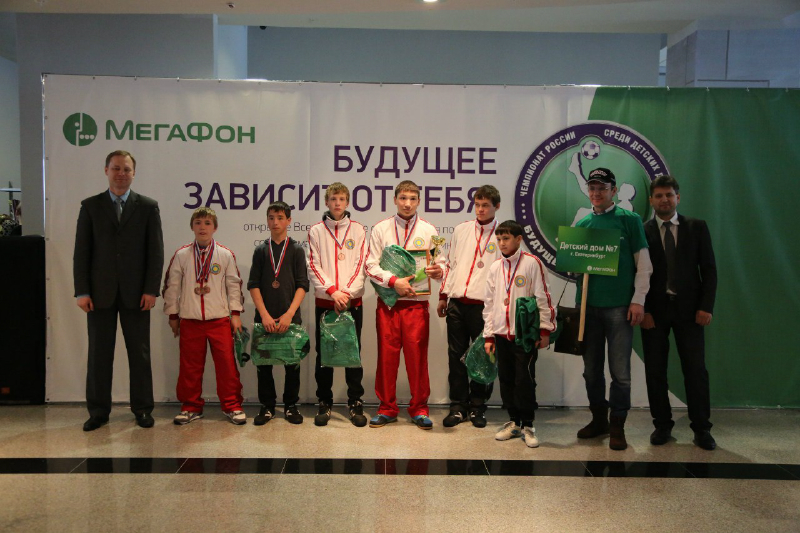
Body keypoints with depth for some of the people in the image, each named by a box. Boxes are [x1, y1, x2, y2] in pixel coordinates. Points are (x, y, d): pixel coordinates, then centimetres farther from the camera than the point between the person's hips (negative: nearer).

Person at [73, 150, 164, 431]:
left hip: (135, 293, 0)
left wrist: (151, 290, -6)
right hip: (100, 292, 1)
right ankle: (98, 411, 16)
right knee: (99, 353, 6)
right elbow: (81, 251, 3)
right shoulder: (90, 206, 7)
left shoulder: (148, 206, 5)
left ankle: (142, 408, 16)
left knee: (140, 354, 5)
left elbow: (156, 251, 2)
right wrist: (81, 291, -4)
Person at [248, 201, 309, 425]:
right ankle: (267, 406, 17)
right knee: (263, 363, 4)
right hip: (265, 318, 1)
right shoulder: (261, 250, 8)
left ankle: (290, 405, 16)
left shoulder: (297, 250, 4)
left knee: (292, 363, 3)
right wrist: (264, 314, -9)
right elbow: (253, 285, 3)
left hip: (290, 317, -1)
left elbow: (302, 285, -2)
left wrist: (289, 314, -13)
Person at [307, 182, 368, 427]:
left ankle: (355, 404, 12)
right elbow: (314, 266, -1)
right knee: (323, 353, 5)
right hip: (324, 301, 0)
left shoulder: (358, 230, 6)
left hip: (352, 301, 0)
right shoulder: (316, 231, 6)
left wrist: (347, 292, -12)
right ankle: (324, 403, 16)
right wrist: (332, 291, -14)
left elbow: (360, 266, 0)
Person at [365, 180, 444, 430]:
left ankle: (419, 409, 16)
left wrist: (438, 271, -20)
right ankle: (387, 409, 18)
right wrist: (394, 281, -13)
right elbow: (371, 266, 1)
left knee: (417, 355, 2)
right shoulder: (380, 229, 6)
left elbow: (440, 264, 4)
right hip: (387, 303, 0)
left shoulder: (428, 230, 7)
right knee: (387, 356, 5)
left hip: (417, 302, 0)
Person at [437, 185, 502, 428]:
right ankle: (458, 405, 18)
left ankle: (477, 406, 20)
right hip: (456, 303, 3)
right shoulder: (461, 230, 11)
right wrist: (443, 296, 13)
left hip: (483, 306, -3)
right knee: (456, 356, 7)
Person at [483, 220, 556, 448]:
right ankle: (514, 422, 24)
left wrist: (545, 330, -11)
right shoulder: (495, 268, 10)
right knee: (506, 379, 10)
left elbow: (543, 297, -6)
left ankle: (527, 426, 11)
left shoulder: (532, 263, -5)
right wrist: (488, 335, 10)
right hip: (501, 334, 5)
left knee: (525, 380, -3)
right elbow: (489, 303, 13)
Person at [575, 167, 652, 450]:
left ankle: (617, 427, 13)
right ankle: (599, 419, 27)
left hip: (619, 306, -4)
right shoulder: (582, 224, 12)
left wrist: (638, 300, -8)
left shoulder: (629, 220, 1)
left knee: (620, 371, 0)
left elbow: (643, 264, -2)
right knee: (591, 368, 11)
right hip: (588, 305, 4)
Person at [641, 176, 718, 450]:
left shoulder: (697, 227, 5)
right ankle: (662, 425, 17)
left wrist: (706, 306, -6)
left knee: (696, 370, 2)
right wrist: (643, 310, -8)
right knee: (655, 371, 5)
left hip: (689, 309, 0)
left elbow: (709, 269, 3)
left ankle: (701, 429, 12)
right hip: (654, 311, 0)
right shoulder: (641, 232, 2)